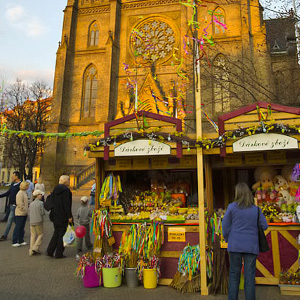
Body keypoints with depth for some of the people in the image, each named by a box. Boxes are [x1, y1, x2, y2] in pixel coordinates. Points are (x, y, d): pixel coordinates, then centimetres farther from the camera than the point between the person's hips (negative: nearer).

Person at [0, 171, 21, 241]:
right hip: (11, 204, 8)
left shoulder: (20, 185, -15)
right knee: (15, 220, 16)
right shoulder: (13, 184, 11)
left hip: (15, 205, -8)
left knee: (10, 220, -3)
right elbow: (8, 192, 19)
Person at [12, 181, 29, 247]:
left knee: (22, 227, 13)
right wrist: (24, 210, -16)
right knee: (18, 227, -3)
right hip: (20, 213, -9)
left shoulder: (25, 192, 15)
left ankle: (21, 241, 21)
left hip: (24, 213, 9)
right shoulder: (20, 193, -15)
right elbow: (19, 203, -22)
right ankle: (14, 242, 4)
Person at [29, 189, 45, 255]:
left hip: (32, 222, 6)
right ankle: (35, 248, -3)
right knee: (40, 234, 7)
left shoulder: (31, 204, 9)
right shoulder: (41, 203, -9)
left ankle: (31, 251, 13)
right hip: (38, 221, -6)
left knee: (33, 235, 11)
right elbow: (42, 212, -11)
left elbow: (30, 214, 10)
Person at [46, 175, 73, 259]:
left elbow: (53, 201, 15)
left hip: (55, 215, 8)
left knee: (56, 233, 18)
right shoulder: (65, 190, -15)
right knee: (62, 234, 3)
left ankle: (50, 251, 18)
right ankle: (59, 254, 10)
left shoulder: (55, 189, 10)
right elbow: (67, 204, -18)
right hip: (63, 216, -8)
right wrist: (69, 216, -14)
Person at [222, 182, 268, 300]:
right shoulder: (256, 209, -1)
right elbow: (264, 226, 3)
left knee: (234, 275, 10)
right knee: (250, 275, 9)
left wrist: (227, 239, 11)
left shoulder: (232, 207, -6)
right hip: (251, 246, 1)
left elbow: (225, 225, -3)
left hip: (235, 245, -1)